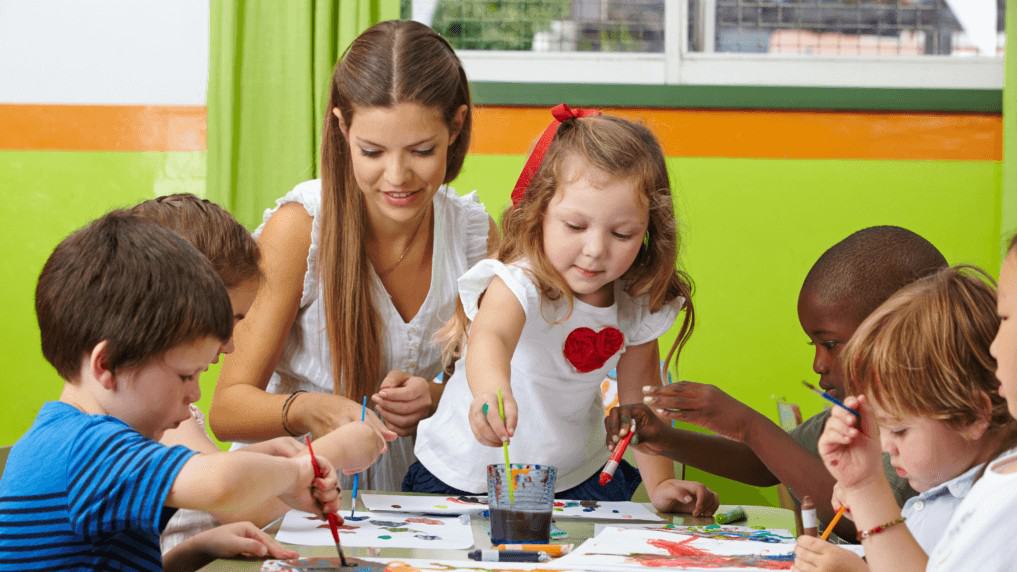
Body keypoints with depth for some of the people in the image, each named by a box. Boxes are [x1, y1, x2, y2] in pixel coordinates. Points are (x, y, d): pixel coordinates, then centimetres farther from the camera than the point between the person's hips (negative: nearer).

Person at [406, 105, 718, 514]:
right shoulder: (518, 284, -26)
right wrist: (492, 391, -70)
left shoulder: (638, 304, -8)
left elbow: (639, 397, 7)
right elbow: (490, 338, -49)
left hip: (577, 480, 5)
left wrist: (660, 484, 0)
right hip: (465, 480, -5)